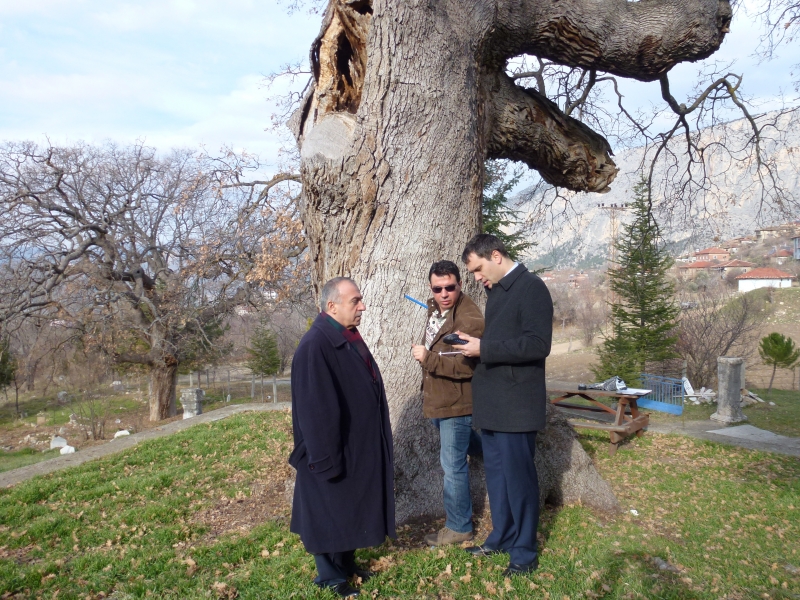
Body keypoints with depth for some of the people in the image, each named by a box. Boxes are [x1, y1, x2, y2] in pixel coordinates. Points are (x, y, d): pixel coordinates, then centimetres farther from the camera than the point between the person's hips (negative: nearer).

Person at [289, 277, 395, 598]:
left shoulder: (349, 339, 7)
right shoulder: (315, 346, -23)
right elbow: (316, 410, -24)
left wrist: (374, 444, 18)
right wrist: (326, 460, -22)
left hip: (359, 449, 9)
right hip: (335, 453, -9)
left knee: (351, 509, 20)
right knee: (331, 512, 8)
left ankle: (347, 564, 38)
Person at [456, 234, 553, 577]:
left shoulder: (531, 288, -14)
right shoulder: (495, 290, 13)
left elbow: (538, 345, -22)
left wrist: (484, 349, -21)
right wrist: (475, 344, 5)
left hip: (515, 404, -8)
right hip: (490, 401, 9)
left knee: (518, 475, 4)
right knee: (495, 472, 18)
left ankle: (525, 553, 21)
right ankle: (502, 537, 36)